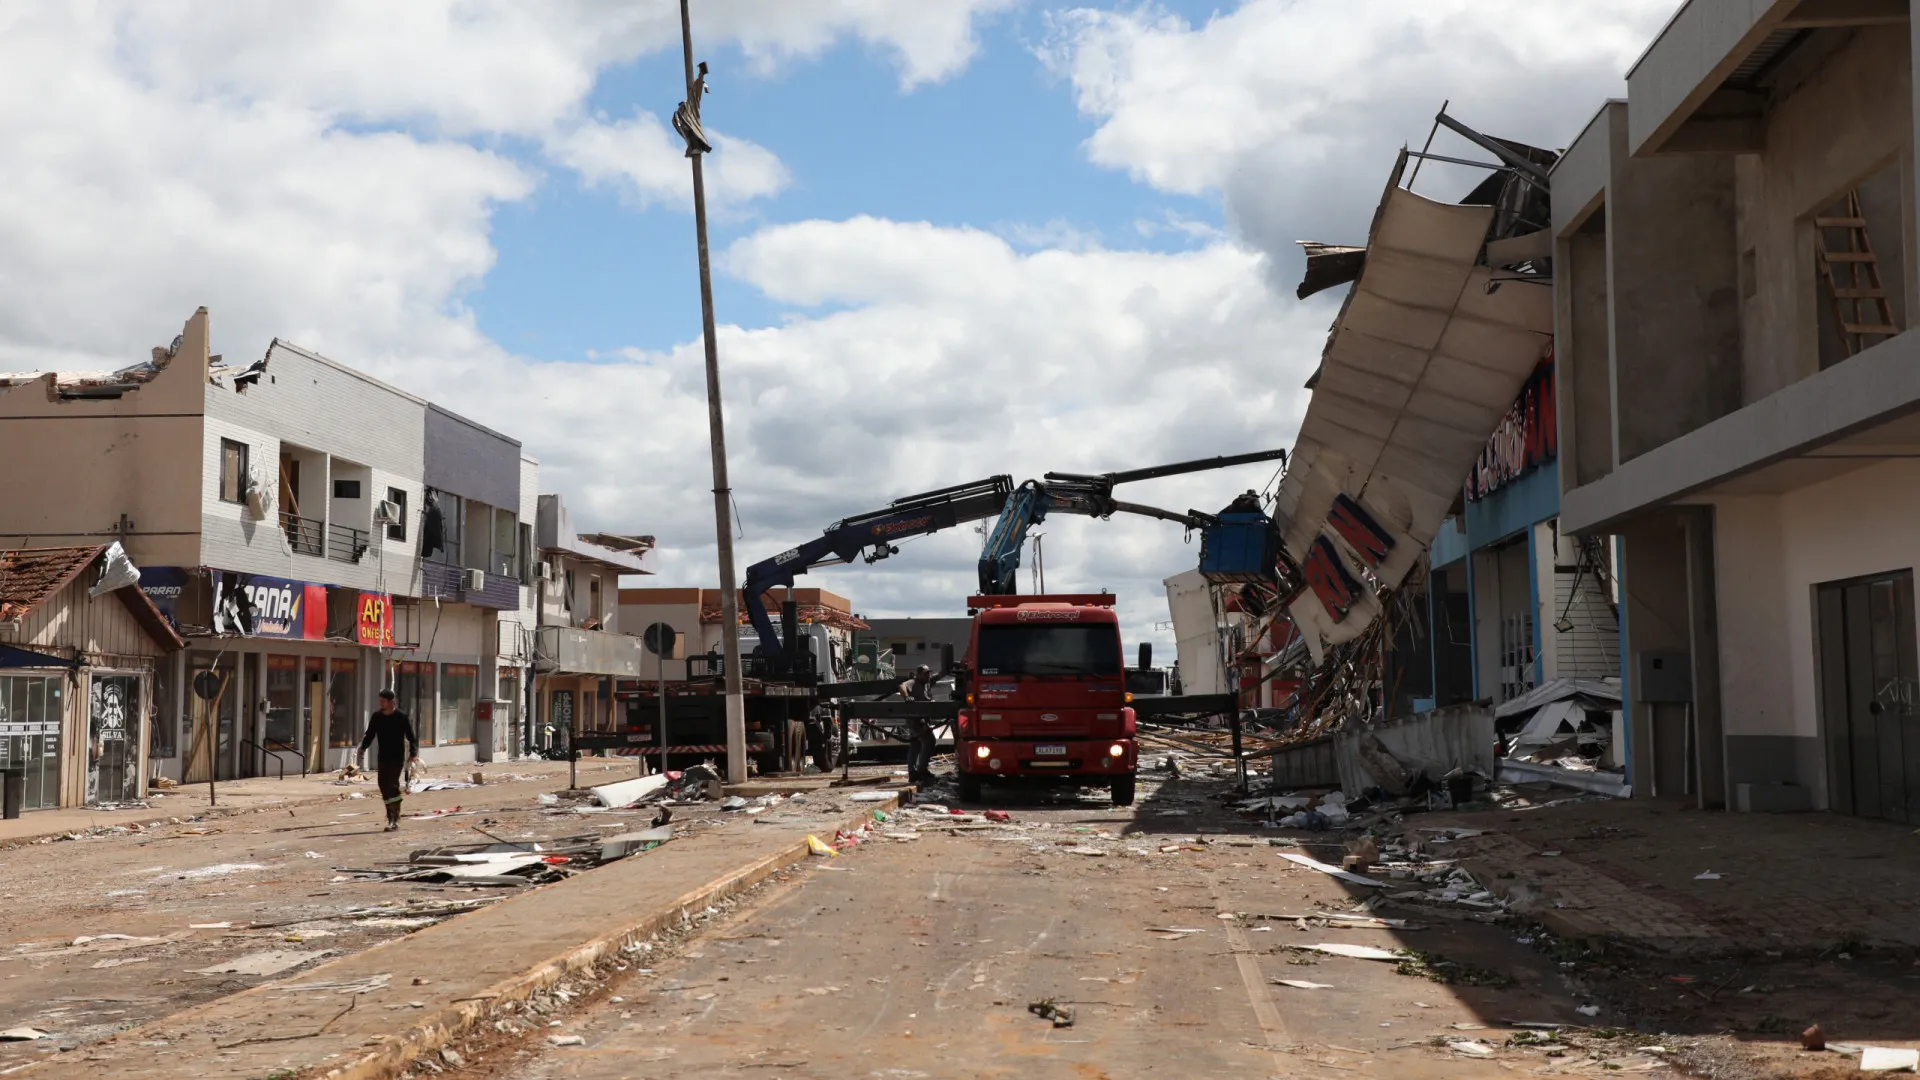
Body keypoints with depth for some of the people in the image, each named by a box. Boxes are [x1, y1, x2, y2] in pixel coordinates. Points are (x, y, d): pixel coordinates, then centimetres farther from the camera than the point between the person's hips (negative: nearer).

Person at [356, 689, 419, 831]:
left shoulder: (401, 717, -7)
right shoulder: (376, 716, 5)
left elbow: (411, 737, -6)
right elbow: (369, 735, 12)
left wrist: (413, 754, -17)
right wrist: (362, 748, -3)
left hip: (397, 757, -5)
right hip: (383, 757, 5)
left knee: (392, 785, -15)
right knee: (384, 786, 3)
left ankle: (395, 819, -13)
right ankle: (391, 817, 13)